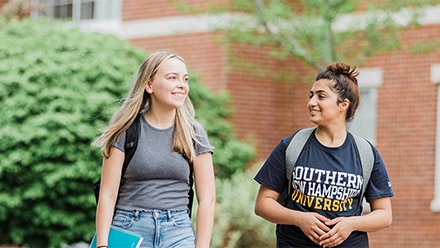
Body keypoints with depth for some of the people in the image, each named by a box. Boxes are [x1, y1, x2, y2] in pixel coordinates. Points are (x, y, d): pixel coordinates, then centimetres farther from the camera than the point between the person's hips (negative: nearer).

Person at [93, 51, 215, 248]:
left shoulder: (193, 133, 5)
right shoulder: (126, 130, 0)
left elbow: (207, 199, 4)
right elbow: (108, 194, -3)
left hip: (178, 232, 1)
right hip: (129, 230, -1)